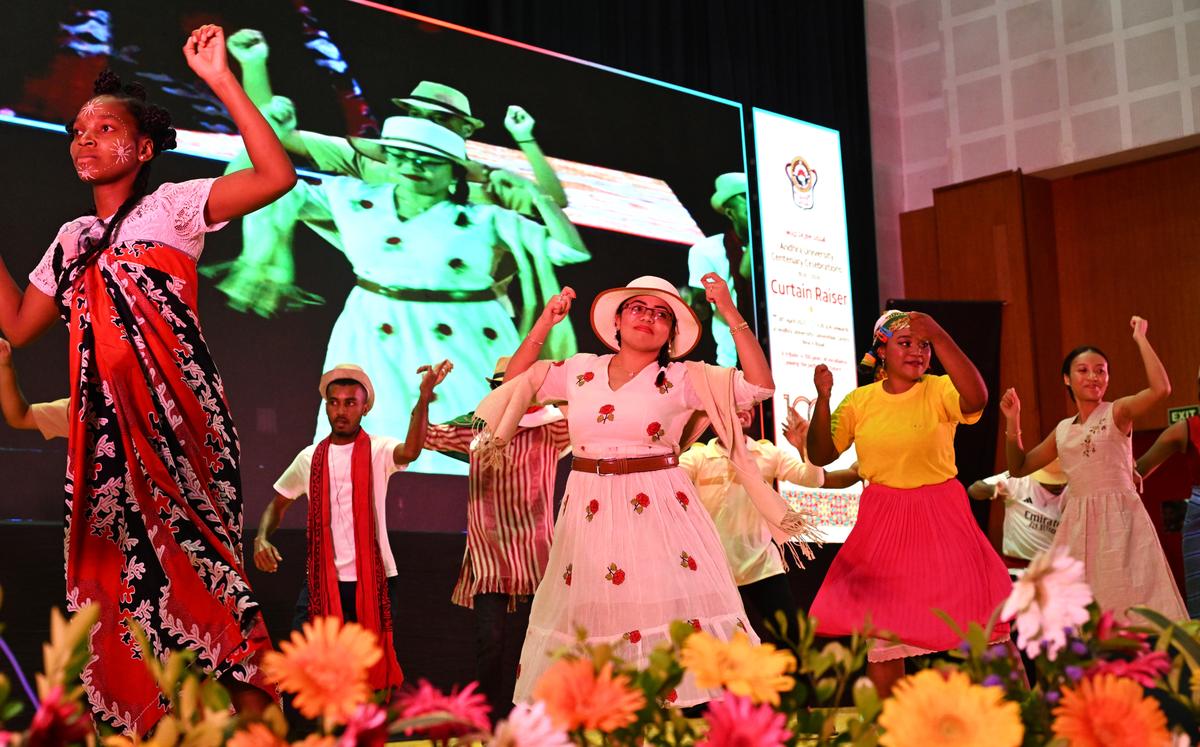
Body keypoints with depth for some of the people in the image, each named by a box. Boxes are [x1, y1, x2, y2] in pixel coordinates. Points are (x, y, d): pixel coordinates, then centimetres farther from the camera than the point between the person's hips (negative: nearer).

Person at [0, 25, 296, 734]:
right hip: (105, 424, 6)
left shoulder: (171, 205, 2)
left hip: (176, 415, -6)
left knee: (197, 564, -12)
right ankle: (154, 728, 10)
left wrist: (222, 81, -14)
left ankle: (255, 717, -9)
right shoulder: (72, 239, 20)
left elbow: (278, 176, -12)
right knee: (125, 572, 3)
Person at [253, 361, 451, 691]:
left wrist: (423, 398, -41)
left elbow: (410, 451, -26)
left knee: (376, 670, 4)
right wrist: (262, 538, -4)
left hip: (374, 580, -2)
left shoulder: (378, 450, -3)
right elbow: (279, 504, 17)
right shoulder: (310, 458, 8)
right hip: (321, 581, 3)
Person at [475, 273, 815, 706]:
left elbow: (760, 385, -6)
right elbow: (518, 380, 18)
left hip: (658, 511, -3)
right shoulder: (580, 370, 10)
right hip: (590, 515, 3)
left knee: (662, 607, -10)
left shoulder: (684, 380, 1)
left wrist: (732, 314, -9)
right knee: (588, 618, 4)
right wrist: (545, 322, 10)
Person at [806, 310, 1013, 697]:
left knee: (971, 626, 1)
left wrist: (939, 336, -33)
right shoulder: (860, 400, 3)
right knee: (881, 632, 6)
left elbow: (976, 398, -28)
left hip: (941, 518, -2)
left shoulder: (938, 391, -5)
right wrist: (823, 398, -13)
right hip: (882, 522, 2)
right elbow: (820, 455, 0)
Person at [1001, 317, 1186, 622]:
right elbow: (1019, 468, 20)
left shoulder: (1117, 412, -2)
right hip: (1079, 523, 5)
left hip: (1119, 517, -5)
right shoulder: (1063, 430, 14)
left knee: (1129, 600, -7)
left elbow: (1161, 389, -21)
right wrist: (1012, 421, 8)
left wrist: (1140, 339, -12)